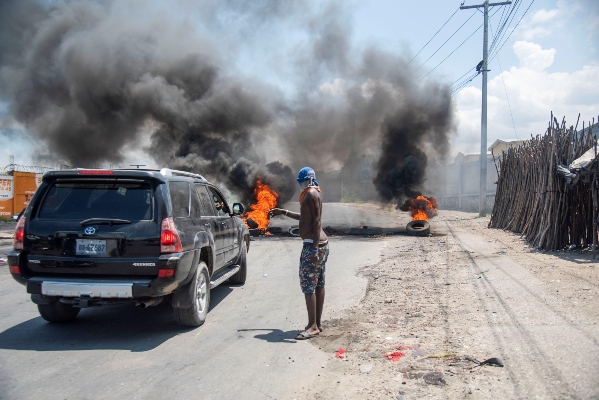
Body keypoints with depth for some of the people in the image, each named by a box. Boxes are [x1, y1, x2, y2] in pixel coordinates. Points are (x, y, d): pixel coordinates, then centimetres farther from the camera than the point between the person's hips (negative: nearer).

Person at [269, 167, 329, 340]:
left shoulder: (311, 194, -13)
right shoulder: (310, 194, 18)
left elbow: (317, 221, -20)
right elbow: (305, 217, 32)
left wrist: (314, 249, -25)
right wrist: (283, 212, 35)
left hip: (313, 245, -11)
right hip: (321, 244, 11)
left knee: (308, 284, -9)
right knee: (318, 284, 11)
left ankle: (312, 326, -6)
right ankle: (317, 323, 17)